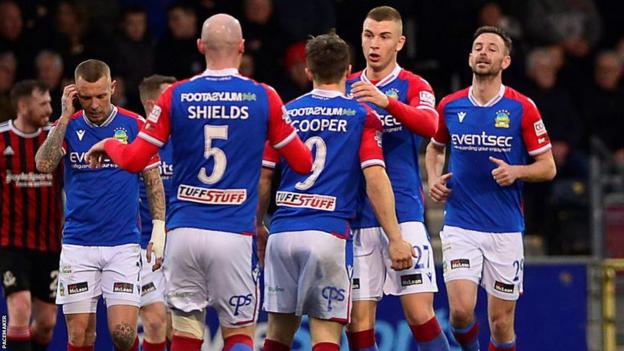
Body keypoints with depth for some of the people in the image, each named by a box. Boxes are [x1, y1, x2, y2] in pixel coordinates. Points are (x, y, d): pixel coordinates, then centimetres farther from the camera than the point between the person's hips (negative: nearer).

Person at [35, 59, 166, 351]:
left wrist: (159, 229, -1)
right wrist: (65, 116, -13)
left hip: (123, 245, -1)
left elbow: (153, 181, 7)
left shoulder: (134, 125, 1)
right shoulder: (68, 127, 4)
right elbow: (43, 164, -14)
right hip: (77, 246, 1)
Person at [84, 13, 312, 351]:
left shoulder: (175, 96, 1)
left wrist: (107, 145, 26)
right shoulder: (263, 98, -1)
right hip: (234, 234, -1)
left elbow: (133, 160, 3)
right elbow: (302, 162, 7)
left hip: (183, 231, 1)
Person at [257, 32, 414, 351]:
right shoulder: (361, 116, 2)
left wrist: (256, 225, 25)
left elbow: (263, 178, 11)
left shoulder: (286, 113, 11)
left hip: (282, 231, 3)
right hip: (328, 233, -3)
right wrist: (395, 239, -7)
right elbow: (375, 179, -7)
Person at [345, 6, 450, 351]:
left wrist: (387, 102, -37)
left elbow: (430, 125, -21)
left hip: (404, 213, -3)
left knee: (419, 313, -10)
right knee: (357, 320, 0)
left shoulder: (413, 86, 1)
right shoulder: (346, 88, 12)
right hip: (357, 216, 3)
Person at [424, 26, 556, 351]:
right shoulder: (450, 106, 4)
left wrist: (516, 172, -19)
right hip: (459, 225, 1)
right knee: (461, 310, -14)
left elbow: (548, 167, 1)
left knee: (501, 321, 2)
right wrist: (434, 180, 4)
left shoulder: (522, 108, -3)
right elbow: (434, 147, 24)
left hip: (505, 229, -1)